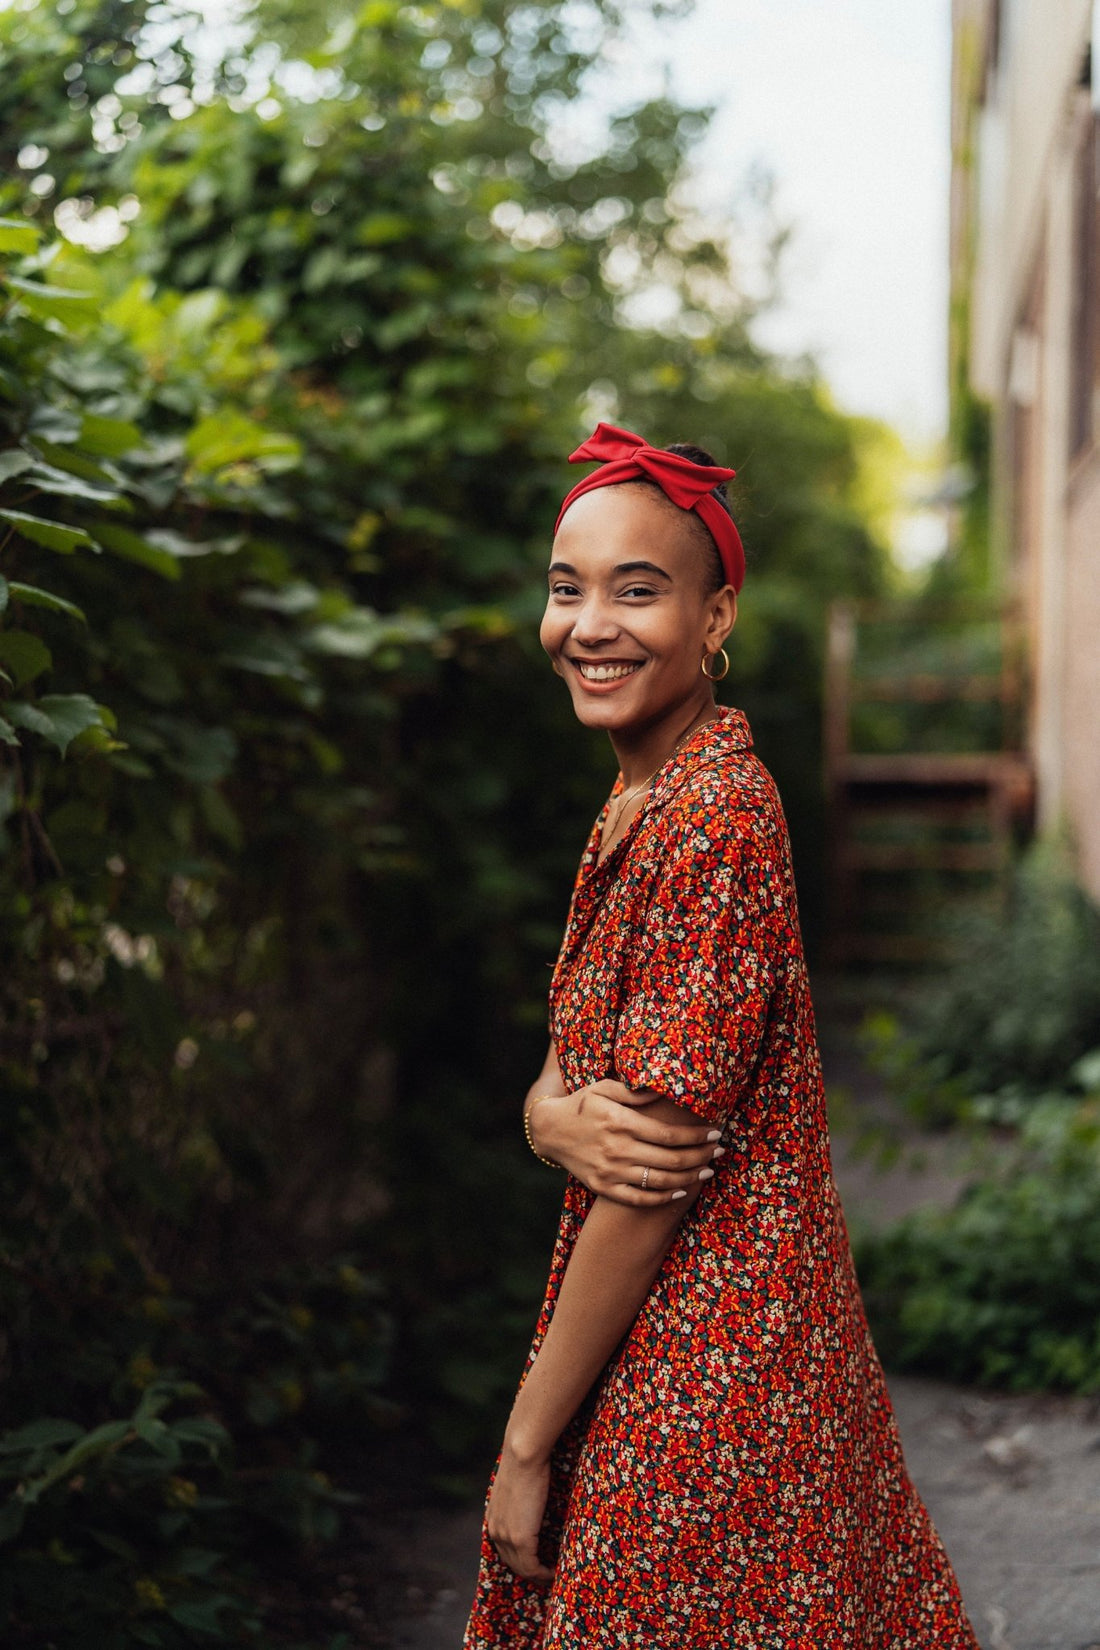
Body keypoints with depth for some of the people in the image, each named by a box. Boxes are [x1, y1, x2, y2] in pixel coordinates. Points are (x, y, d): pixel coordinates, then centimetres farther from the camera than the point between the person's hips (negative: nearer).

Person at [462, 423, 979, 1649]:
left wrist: (526, 1446, -15)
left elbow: (659, 1170, -22)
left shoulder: (709, 821, -22)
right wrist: (555, 1118, -16)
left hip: (707, 1366, -9)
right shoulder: (637, 803, 8)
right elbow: (565, 1062, 9)